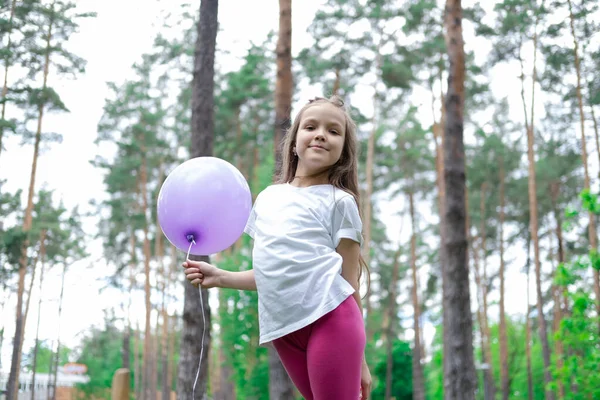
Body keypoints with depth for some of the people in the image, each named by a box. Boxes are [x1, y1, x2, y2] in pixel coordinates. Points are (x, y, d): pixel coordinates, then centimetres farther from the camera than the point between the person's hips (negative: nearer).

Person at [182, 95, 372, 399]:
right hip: (283, 329, 5)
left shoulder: (340, 202, 6)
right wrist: (220, 278, 10)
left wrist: (358, 357, 1)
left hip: (330, 317, -5)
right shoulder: (267, 198, 20)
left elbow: (349, 281, 3)